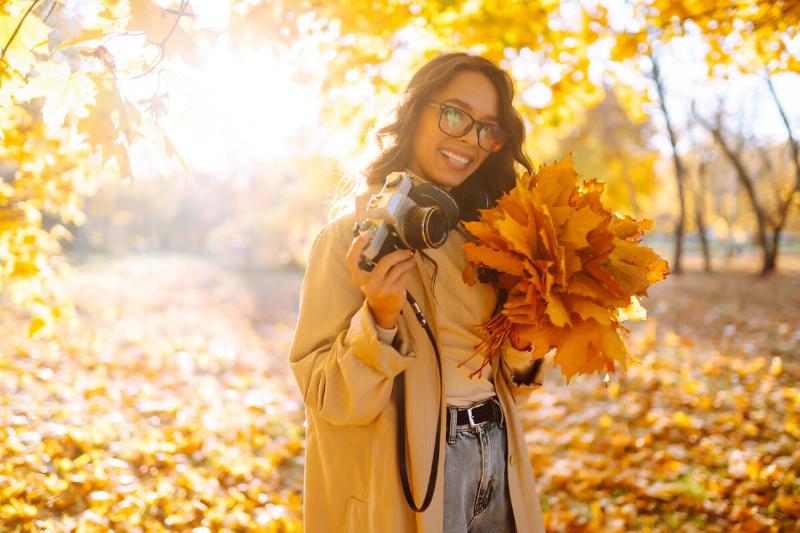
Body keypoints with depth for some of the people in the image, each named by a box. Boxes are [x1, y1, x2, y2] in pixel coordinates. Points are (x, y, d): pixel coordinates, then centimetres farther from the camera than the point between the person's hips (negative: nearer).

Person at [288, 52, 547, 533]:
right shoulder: (351, 235, -11)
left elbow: (501, 380, 12)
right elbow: (326, 395, -15)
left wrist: (521, 351, -7)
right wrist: (380, 320, -28)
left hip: (498, 469, 6)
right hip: (408, 479, -6)